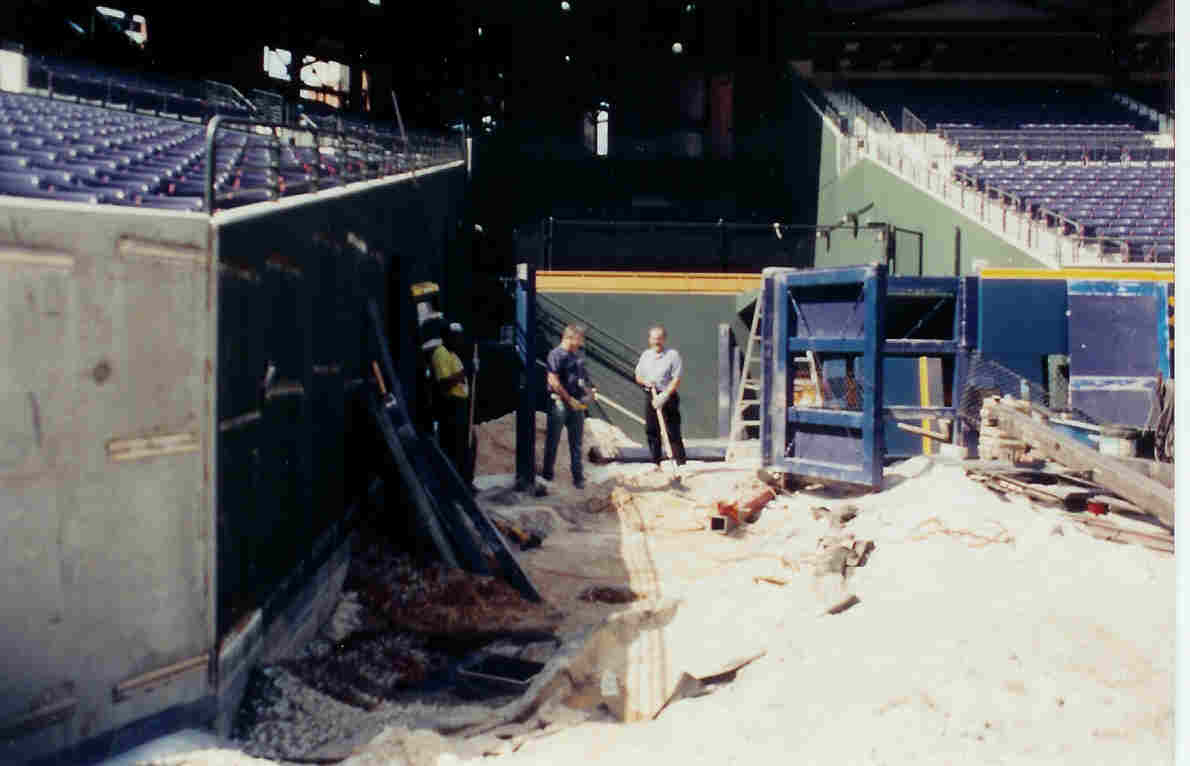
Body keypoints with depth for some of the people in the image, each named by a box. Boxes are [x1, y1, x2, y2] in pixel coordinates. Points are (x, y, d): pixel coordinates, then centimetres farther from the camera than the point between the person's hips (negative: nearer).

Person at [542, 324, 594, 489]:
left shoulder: (577, 356, 14)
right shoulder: (556, 355, -10)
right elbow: (553, 381, -17)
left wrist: (588, 390, 6)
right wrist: (570, 399, -16)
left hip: (576, 404, 7)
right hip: (559, 402, -7)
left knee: (576, 442, 9)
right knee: (553, 441, 4)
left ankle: (578, 477, 15)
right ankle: (547, 474, 15)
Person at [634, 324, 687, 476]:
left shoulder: (673, 354, -7)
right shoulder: (646, 355, 10)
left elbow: (677, 379, -12)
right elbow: (638, 376, 17)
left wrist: (664, 396, -19)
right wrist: (645, 381, -6)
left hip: (667, 396, -5)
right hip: (650, 396, 5)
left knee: (673, 432, -7)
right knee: (651, 431, 8)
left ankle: (681, 464, -3)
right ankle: (656, 463, 20)